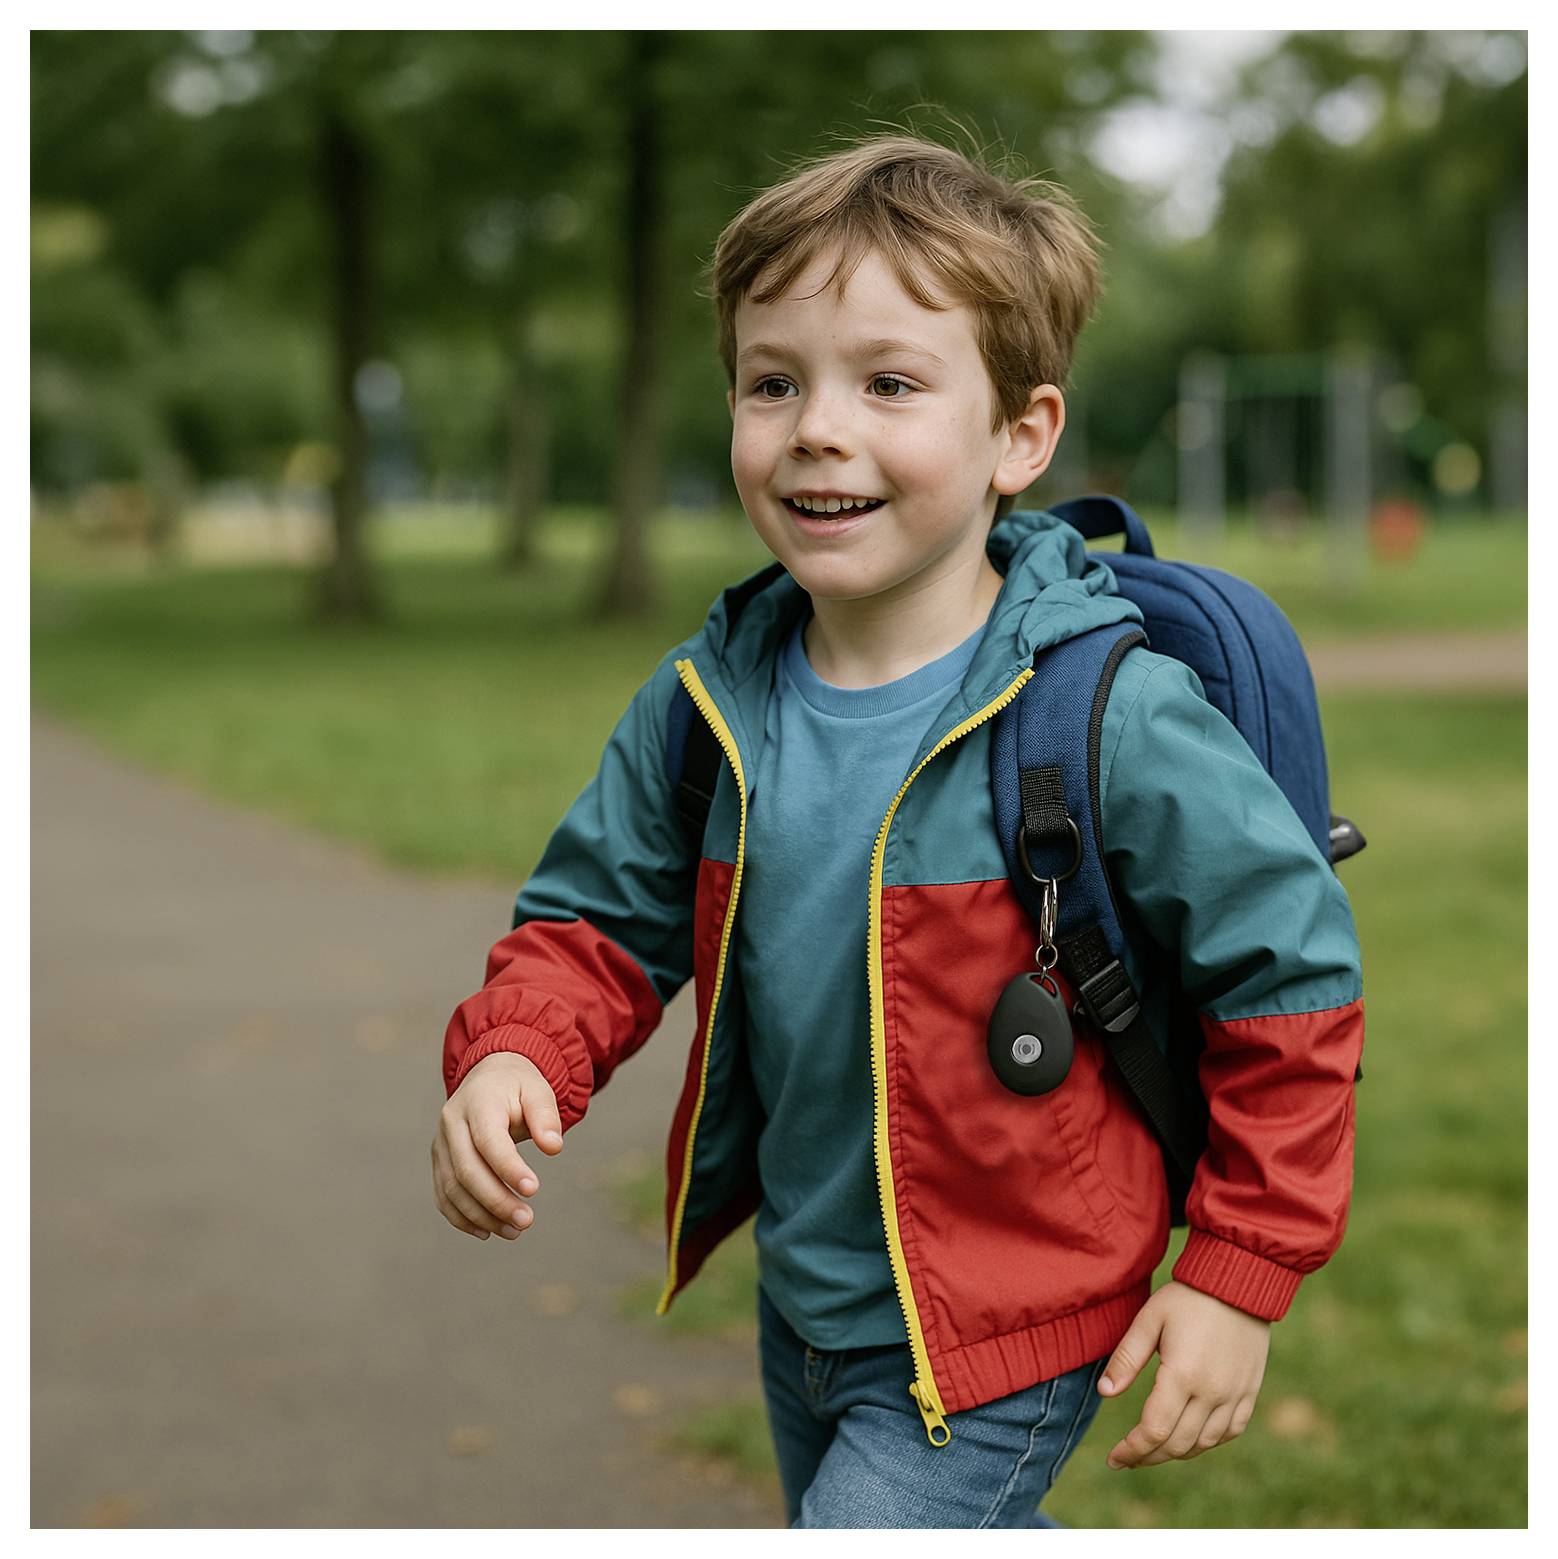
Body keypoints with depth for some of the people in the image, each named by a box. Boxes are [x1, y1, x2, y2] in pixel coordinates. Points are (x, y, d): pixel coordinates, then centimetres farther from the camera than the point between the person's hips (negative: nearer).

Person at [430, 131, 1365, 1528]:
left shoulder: (1112, 717, -23)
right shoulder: (706, 698, -8)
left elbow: (1291, 973, -14)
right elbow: (603, 916, 5)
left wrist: (1241, 1278, -12)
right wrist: (513, 1056, -17)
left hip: (997, 1352, -6)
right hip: (797, 1298, 6)